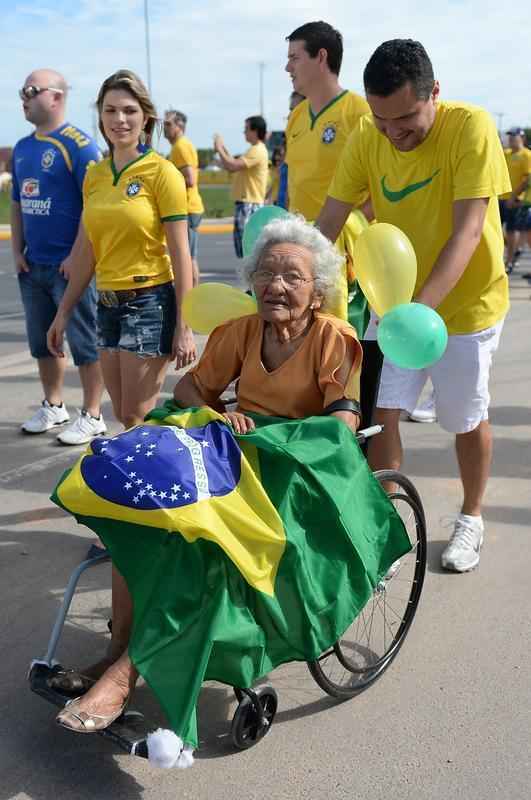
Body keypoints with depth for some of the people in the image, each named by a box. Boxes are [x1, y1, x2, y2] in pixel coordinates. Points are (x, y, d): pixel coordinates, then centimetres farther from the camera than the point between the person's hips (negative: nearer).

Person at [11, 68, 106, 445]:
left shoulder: (79, 144, -11)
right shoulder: (23, 147, 12)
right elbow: (17, 203, 18)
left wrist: (76, 257, -18)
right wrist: (18, 251, 8)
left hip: (70, 265, -8)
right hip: (32, 266, 8)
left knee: (85, 342, 1)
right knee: (42, 341, 16)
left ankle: (92, 416, 11)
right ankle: (53, 407, 31)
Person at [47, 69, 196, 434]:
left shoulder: (162, 172, -9)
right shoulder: (94, 175, 8)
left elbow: (180, 254, -10)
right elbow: (89, 252, 14)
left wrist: (184, 327, -13)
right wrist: (64, 312, 14)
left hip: (150, 303, -6)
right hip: (108, 304, 6)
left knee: (137, 421, -1)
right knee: (124, 418, 13)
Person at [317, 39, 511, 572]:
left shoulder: (470, 127, -22)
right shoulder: (366, 139, -10)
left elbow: (467, 230, -28)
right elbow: (329, 222, -9)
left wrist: (421, 306, -38)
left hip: (465, 302, -3)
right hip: (394, 300, 3)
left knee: (467, 420, 10)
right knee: (380, 413, -4)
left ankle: (471, 519, 33)